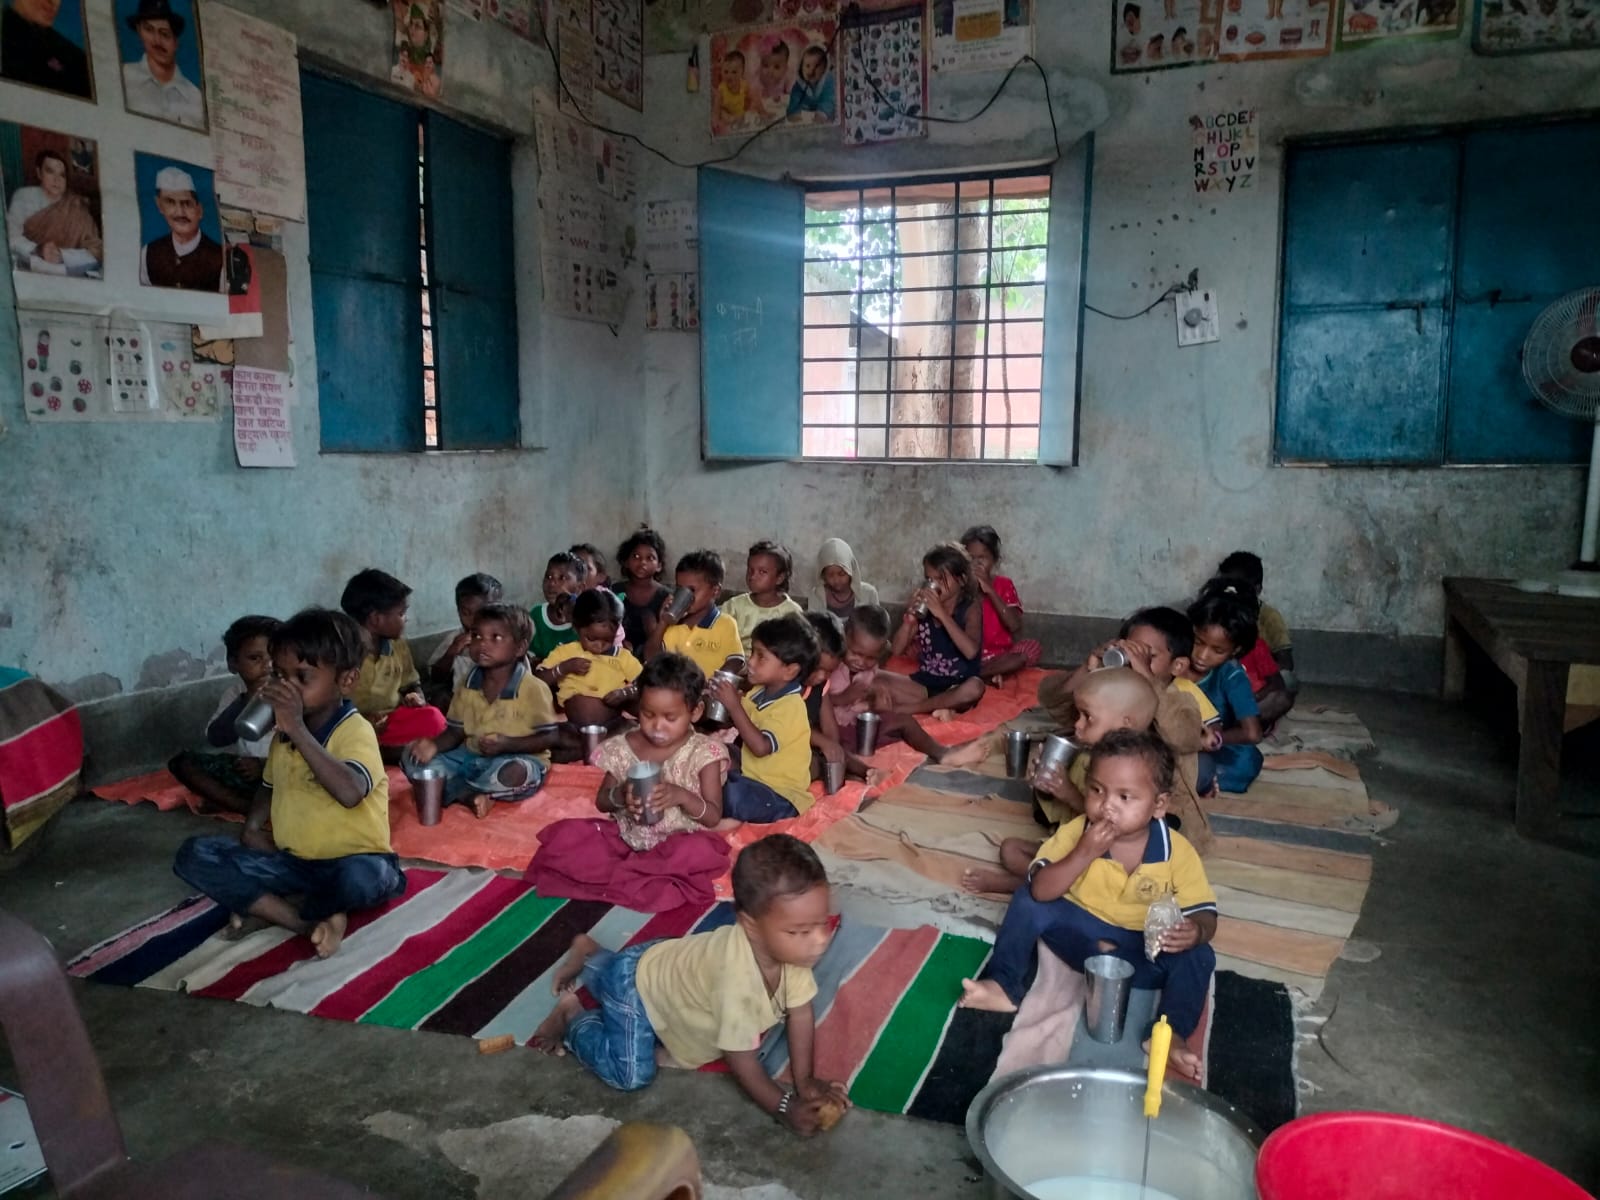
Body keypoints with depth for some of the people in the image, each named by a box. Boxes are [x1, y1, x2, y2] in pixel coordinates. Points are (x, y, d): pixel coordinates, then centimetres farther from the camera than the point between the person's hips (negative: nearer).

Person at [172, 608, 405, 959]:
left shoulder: (355, 731, -19)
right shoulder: (284, 731, 5)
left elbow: (350, 793, -39)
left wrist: (298, 730, -38)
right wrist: (252, 827, 5)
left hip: (351, 859, -7)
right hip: (291, 860, 7)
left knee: (360, 878, -40)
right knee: (194, 855, -8)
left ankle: (260, 906, -8)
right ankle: (308, 922, -19)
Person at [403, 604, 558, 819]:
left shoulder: (533, 688, -14)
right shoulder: (468, 686, 3)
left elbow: (551, 737, -12)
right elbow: (456, 732, 8)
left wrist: (507, 744, -24)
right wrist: (434, 745, -14)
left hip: (517, 759, -6)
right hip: (472, 758, 6)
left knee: (514, 773, -41)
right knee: (412, 757, -9)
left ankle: (451, 789, -14)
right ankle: (472, 797, -26)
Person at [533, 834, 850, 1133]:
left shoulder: (789, 946, -26)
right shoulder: (737, 977, -46)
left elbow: (801, 1012, -14)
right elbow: (740, 1059, -36)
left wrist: (805, 1081, -17)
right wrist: (785, 1107, -30)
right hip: (634, 984, -8)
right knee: (630, 1076, -13)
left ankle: (588, 953, 50)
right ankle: (572, 1014, 8)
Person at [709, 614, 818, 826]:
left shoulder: (791, 706, -21)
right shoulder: (759, 693, 5)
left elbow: (761, 747, -32)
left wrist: (733, 705, -28)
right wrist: (721, 699, -4)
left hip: (781, 795, -9)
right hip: (754, 780, 9)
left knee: (733, 796, -33)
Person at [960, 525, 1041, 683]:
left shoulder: (1004, 585, 3)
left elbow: (1015, 626, -13)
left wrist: (990, 590, -16)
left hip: (999, 656, 0)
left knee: (1031, 647, -27)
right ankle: (990, 673, -27)